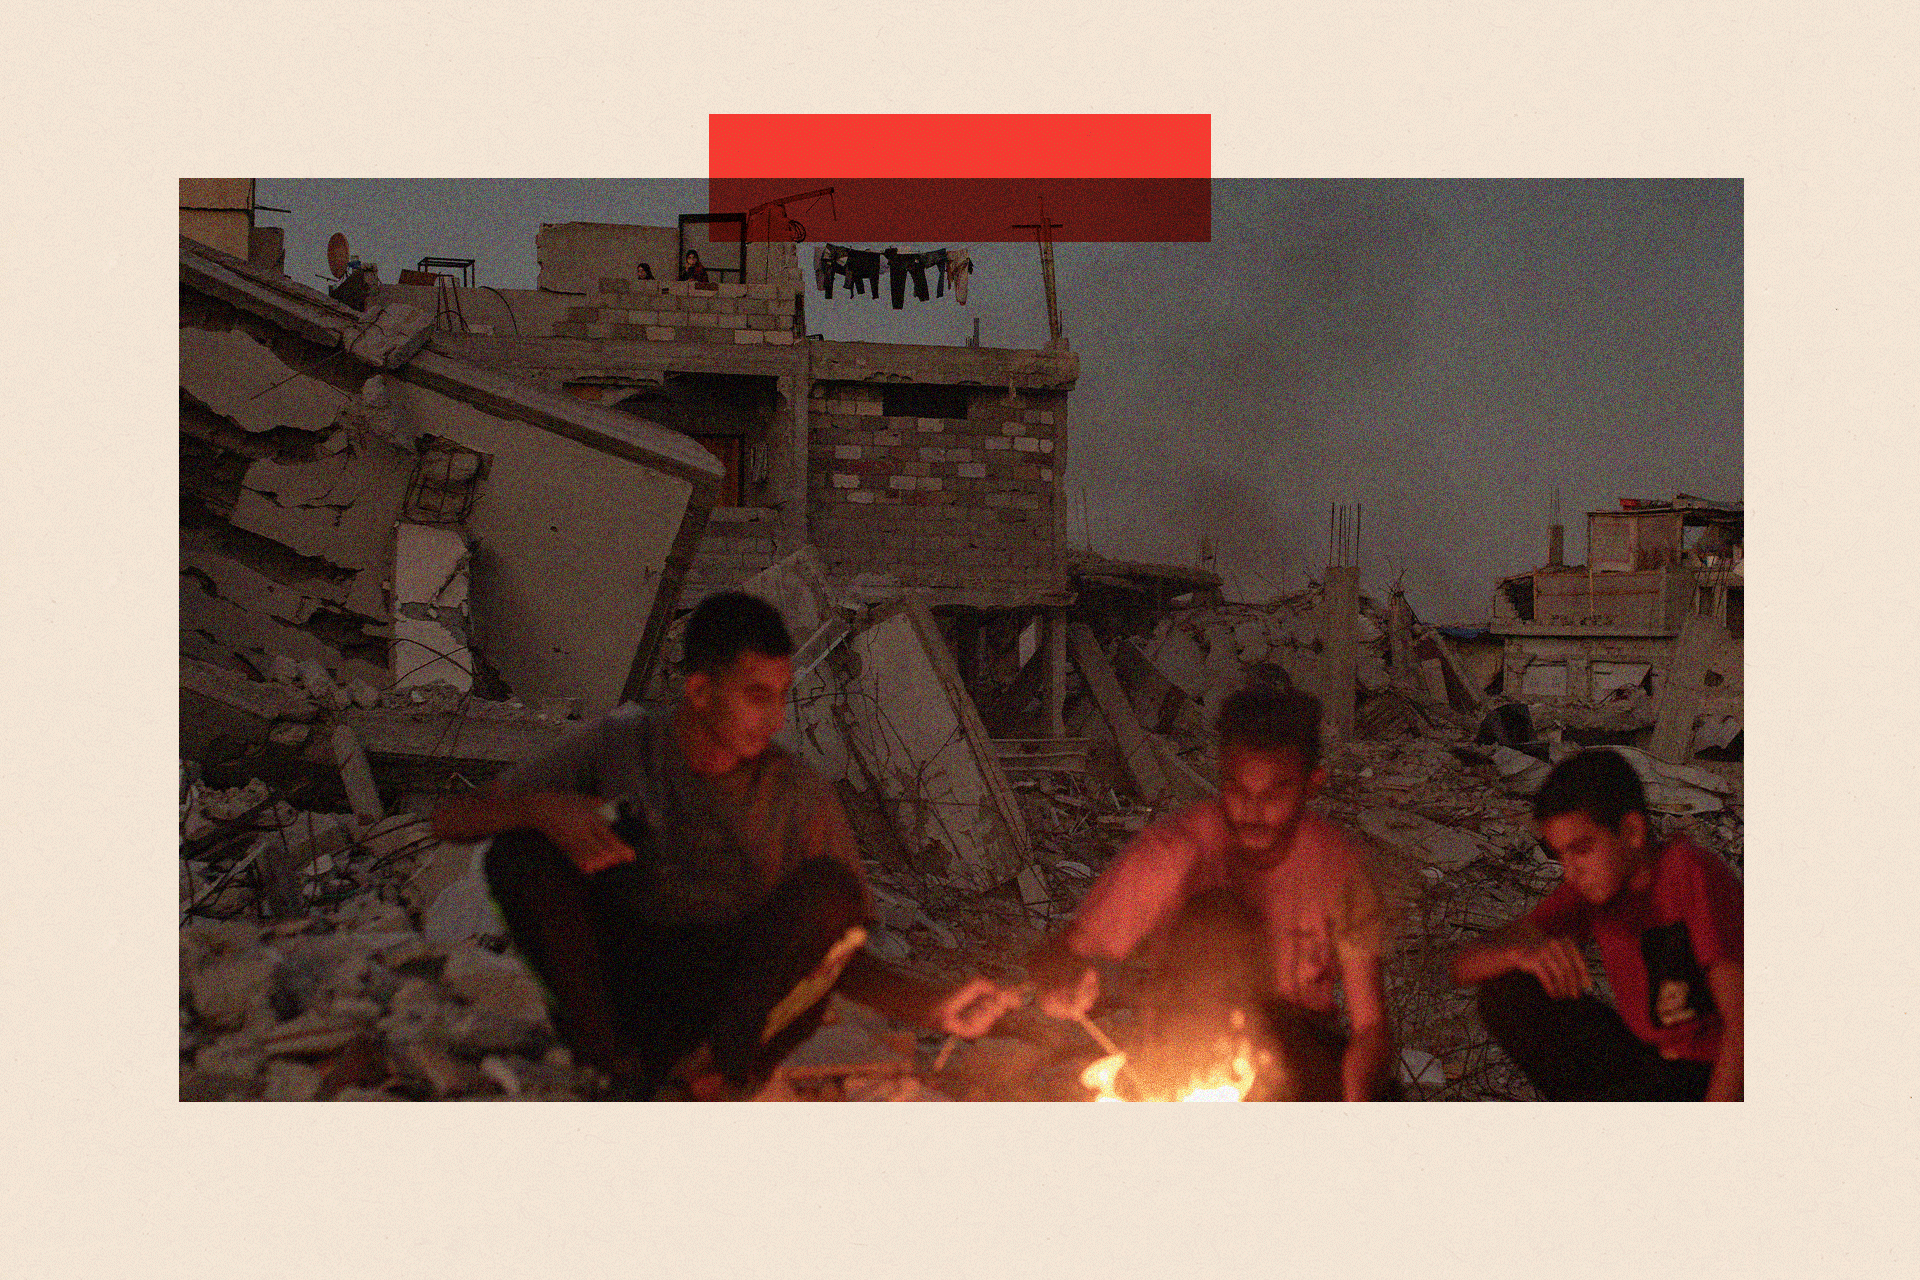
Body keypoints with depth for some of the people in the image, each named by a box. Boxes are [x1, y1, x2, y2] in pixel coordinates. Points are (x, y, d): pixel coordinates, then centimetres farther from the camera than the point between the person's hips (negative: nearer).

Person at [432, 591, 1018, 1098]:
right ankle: (627, 1075, -24)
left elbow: (845, 959, -1)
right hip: (624, 992, 1)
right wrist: (543, 808, -24)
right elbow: (449, 818, -2)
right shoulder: (619, 747, -2)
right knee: (519, 853, -21)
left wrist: (935, 1007, -21)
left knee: (828, 888, -25)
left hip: (751, 998, 0)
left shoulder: (803, 799, -3)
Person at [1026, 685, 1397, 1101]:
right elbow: (1063, 952, -19)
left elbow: (1370, 1025, -12)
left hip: (1302, 1055, 1)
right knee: (1213, 922, -29)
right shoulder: (1171, 851, -17)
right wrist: (1062, 978, -45)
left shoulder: (1335, 861, -13)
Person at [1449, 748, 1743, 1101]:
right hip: (1645, 1064, 8)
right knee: (1507, 995, -8)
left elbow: (1741, 1022, -24)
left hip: (1713, 1076, -8)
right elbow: (1463, 966, -4)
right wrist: (1520, 951, -27)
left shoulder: (1690, 873, -18)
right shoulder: (1590, 887, 0)